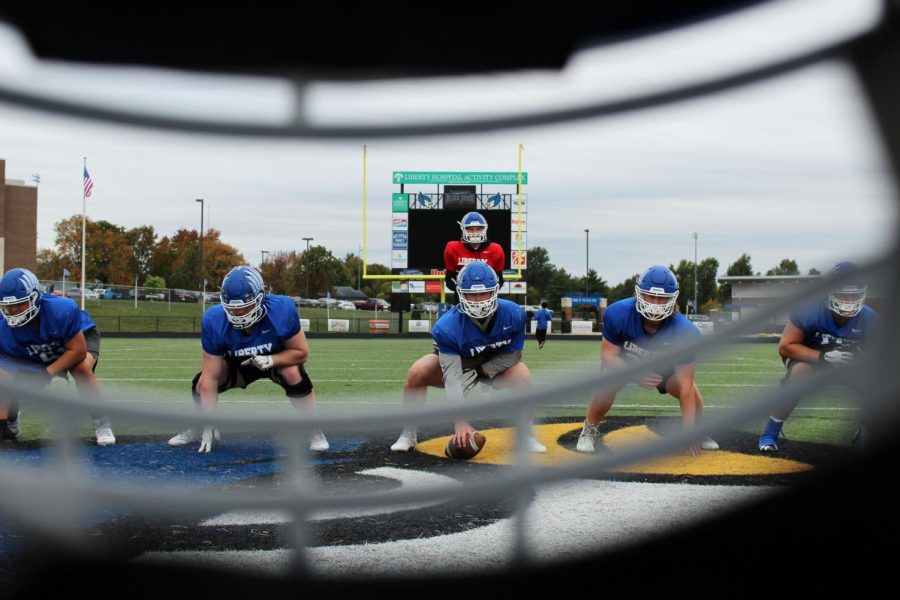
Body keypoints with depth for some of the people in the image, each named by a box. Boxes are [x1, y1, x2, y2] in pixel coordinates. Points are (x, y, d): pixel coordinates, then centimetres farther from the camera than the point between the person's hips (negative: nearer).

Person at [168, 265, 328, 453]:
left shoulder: (281, 310, -36)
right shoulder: (214, 320, -32)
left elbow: (301, 352, -20)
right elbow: (210, 377, -29)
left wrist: (270, 360, -39)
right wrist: (209, 425, -31)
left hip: (279, 358, -2)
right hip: (238, 364, 2)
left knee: (294, 374, -33)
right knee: (201, 384, -18)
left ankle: (314, 432, -13)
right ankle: (198, 428, 14)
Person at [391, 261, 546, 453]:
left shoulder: (513, 314, -28)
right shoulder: (447, 327, -35)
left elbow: (512, 355, -14)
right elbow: (452, 375, -38)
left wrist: (480, 372, -24)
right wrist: (459, 421, -44)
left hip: (496, 365, 1)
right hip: (455, 362, -1)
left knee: (522, 375, -28)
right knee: (418, 373, -27)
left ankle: (525, 436, -7)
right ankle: (408, 435, -9)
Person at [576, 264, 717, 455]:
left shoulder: (684, 332, -35)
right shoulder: (618, 314, -35)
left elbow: (685, 384, -34)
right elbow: (608, 355, -24)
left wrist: (689, 432, -36)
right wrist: (635, 376, -44)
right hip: (623, 362, -1)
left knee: (691, 392, -20)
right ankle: (590, 431, -2)